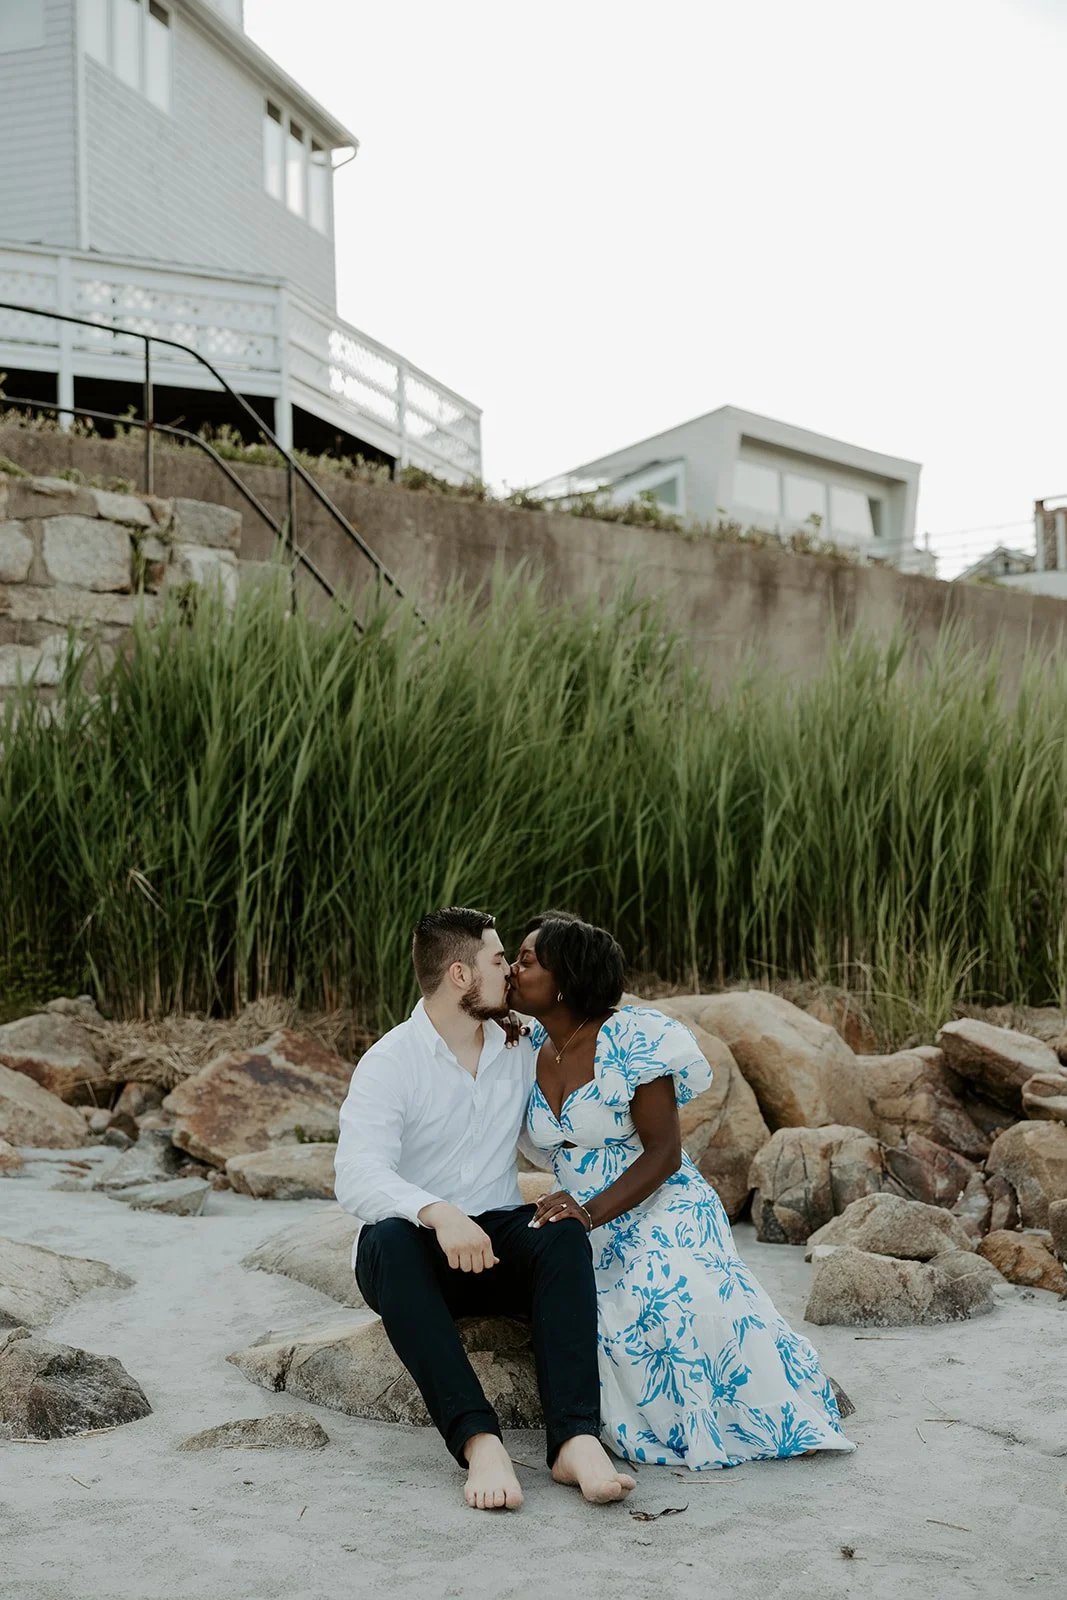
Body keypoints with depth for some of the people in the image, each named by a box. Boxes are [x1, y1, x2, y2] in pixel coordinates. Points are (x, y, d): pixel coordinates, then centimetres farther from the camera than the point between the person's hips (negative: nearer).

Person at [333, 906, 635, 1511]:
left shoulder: (520, 1052, 9)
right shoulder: (390, 1062, -9)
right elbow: (359, 1178, -24)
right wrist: (437, 1214, -41)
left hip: (498, 1241, 4)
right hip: (414, 1243, -3)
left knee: (564, 1235, -29)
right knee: (391, 1240, -38)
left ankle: (575, 1438, -42)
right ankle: (479, 1440, -45)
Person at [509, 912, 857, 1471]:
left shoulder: (630, 1040, -13)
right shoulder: (532, 1049, 7)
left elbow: (664, 1153, -18)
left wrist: (589, 1213, -28)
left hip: (660, 1213, -5)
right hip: (587, 1231, 5)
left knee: (676, 1296, -34)